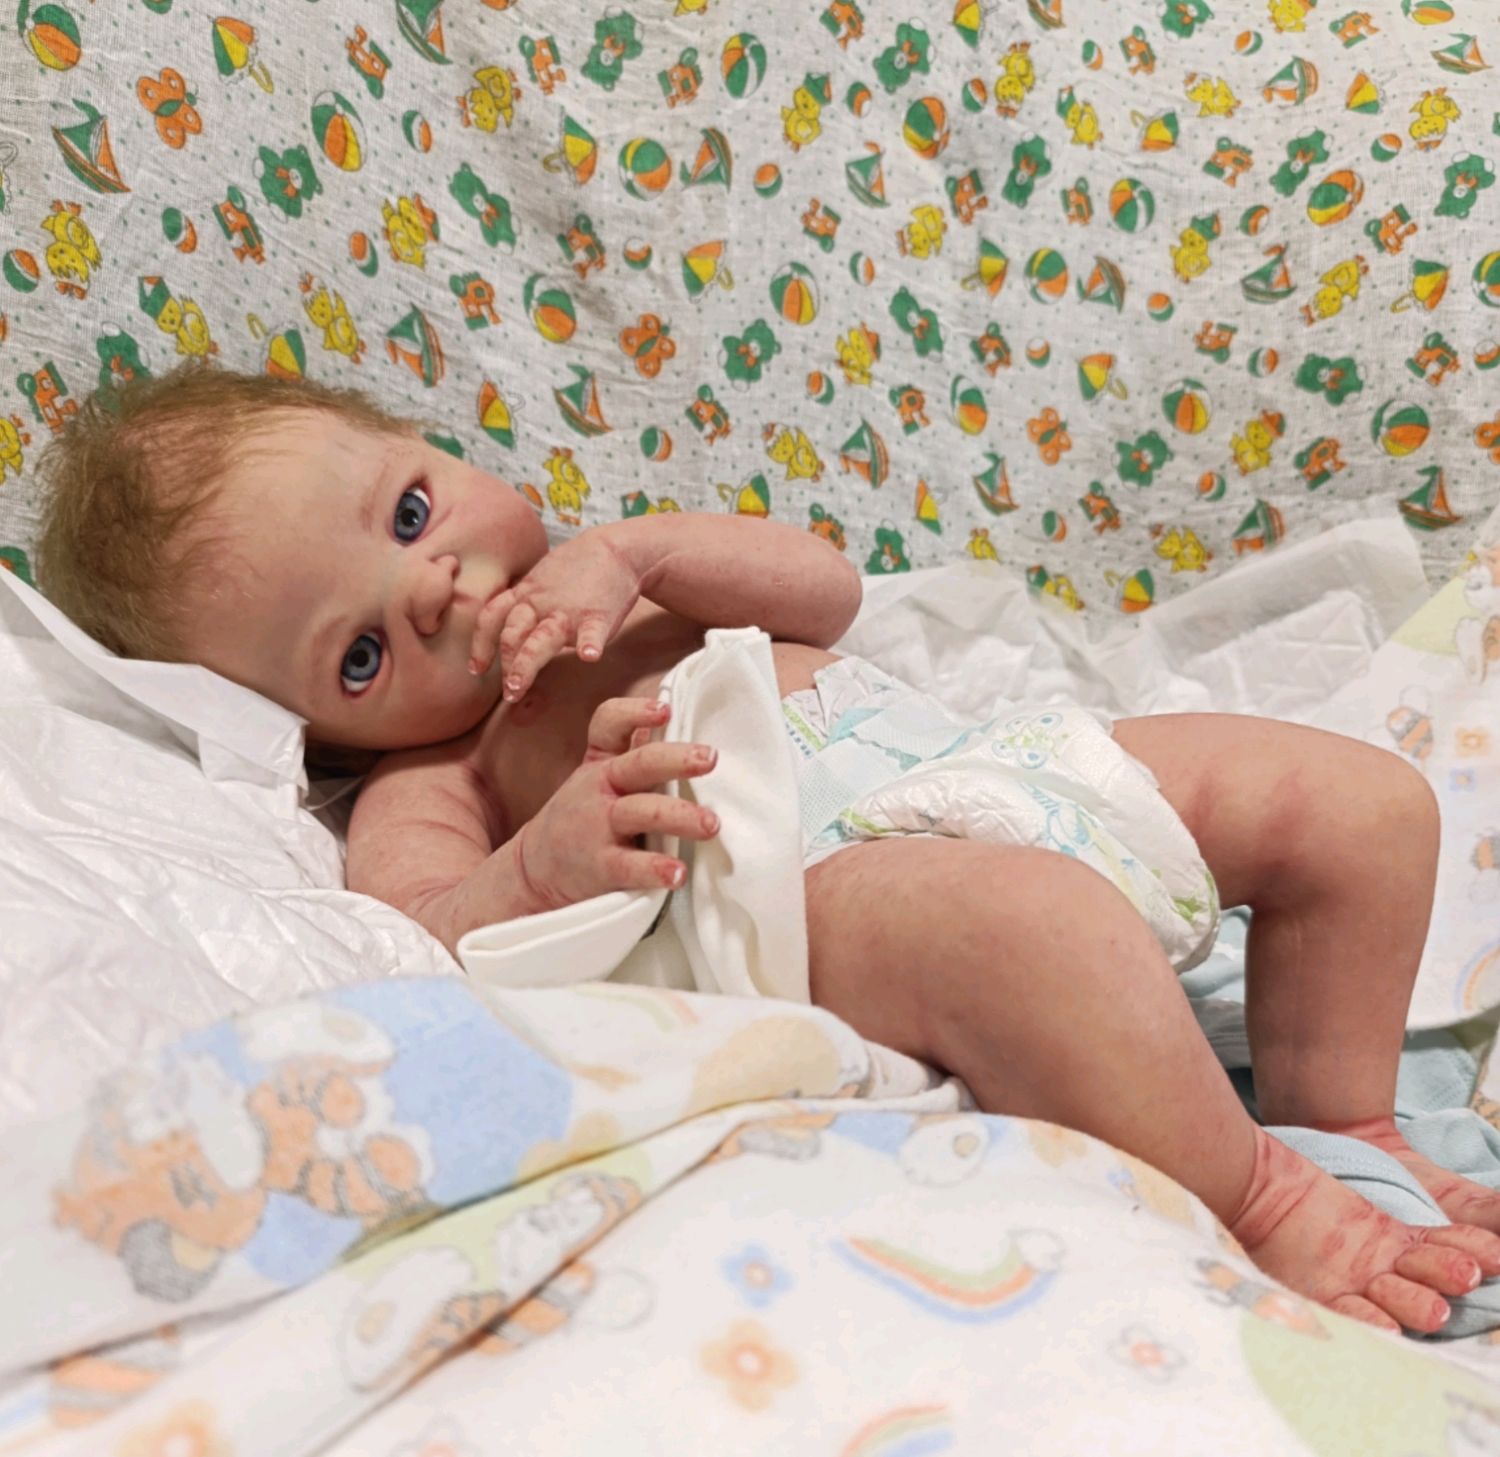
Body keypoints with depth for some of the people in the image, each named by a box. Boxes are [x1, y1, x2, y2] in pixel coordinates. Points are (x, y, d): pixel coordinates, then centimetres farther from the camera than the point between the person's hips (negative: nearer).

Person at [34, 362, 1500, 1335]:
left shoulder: (595, 581, 27)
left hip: (995, 762, 8)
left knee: (1364, 797, 5)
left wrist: (631, 551, -2)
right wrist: (545, 866, -31)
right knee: (1019, 918, -41)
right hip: (814, 880, -8)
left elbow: (824, 587, 14)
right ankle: (1255, 1196, -18)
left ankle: (1338, 1116, 18)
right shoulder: (419, 783, 9)